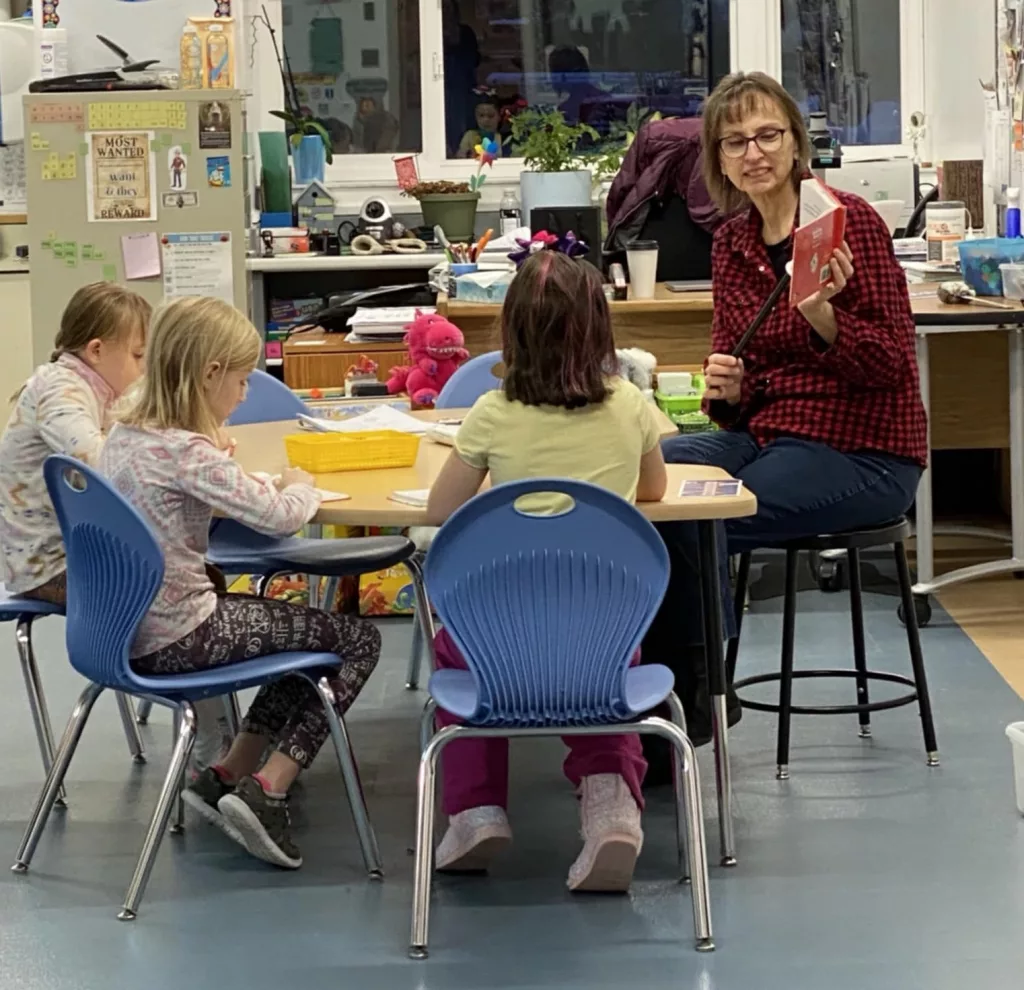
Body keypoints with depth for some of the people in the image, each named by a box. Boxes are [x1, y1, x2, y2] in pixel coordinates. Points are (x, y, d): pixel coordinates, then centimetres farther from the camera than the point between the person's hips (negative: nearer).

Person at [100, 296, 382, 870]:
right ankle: (265, 793, -4)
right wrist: (298, 486, 0)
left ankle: (228, 777, 20)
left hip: (131, 628, 9)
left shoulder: (123, 438, 4)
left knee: (310, 630, 25)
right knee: (359, 641, 1)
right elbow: (281, 518, -21)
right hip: (178, 639, -9)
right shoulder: (187, 453, -22)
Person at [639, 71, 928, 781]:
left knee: (696, 520, -25)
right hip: (768, 432, 7)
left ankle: (697, 693, -3)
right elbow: (736, 367, 14)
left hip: (862, 451, -7)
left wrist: (822, 314, -30)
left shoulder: (848, 221, -10)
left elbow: (889, 363, -13)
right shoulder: (732, 244, 9)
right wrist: (724, 387, -10)